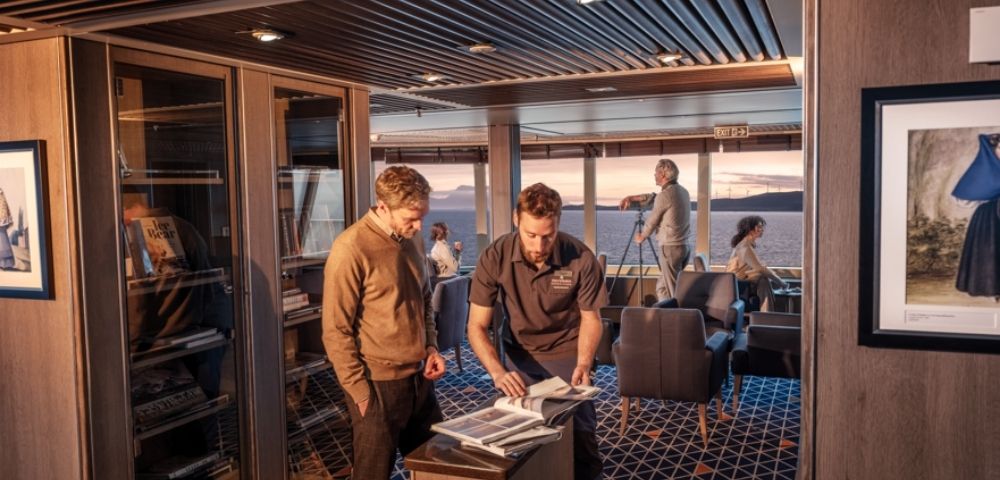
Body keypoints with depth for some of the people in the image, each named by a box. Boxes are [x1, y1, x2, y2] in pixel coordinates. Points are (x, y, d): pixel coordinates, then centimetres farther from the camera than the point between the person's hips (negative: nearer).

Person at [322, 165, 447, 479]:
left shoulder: (413, 239, 5)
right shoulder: (351, 249, -17)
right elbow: (336, 331, -15)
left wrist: (431, 347, 6)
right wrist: (360, 391, -14)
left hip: (419, 378, 7)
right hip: (379, 384, -7)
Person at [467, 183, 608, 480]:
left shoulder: (581, 259, -24)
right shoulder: (494, 258, -23)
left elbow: (590, 318, -8)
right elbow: (477, 326, -18)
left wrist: (584, 364, -23)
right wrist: (498, 372, -33)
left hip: (567, 353, -1)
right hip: (520, 356, 1)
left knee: (580, 430, -1)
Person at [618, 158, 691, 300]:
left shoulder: (665, 195, -15)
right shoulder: (683, 191, 11)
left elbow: (652, 222, -3)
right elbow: (654, 198, 22)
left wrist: (641, 237, 14)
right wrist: (631, 198, 17)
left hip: (671, 248, -8)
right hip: (685, 246, 8)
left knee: (673, 292, -1)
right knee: (662, 286, 18)